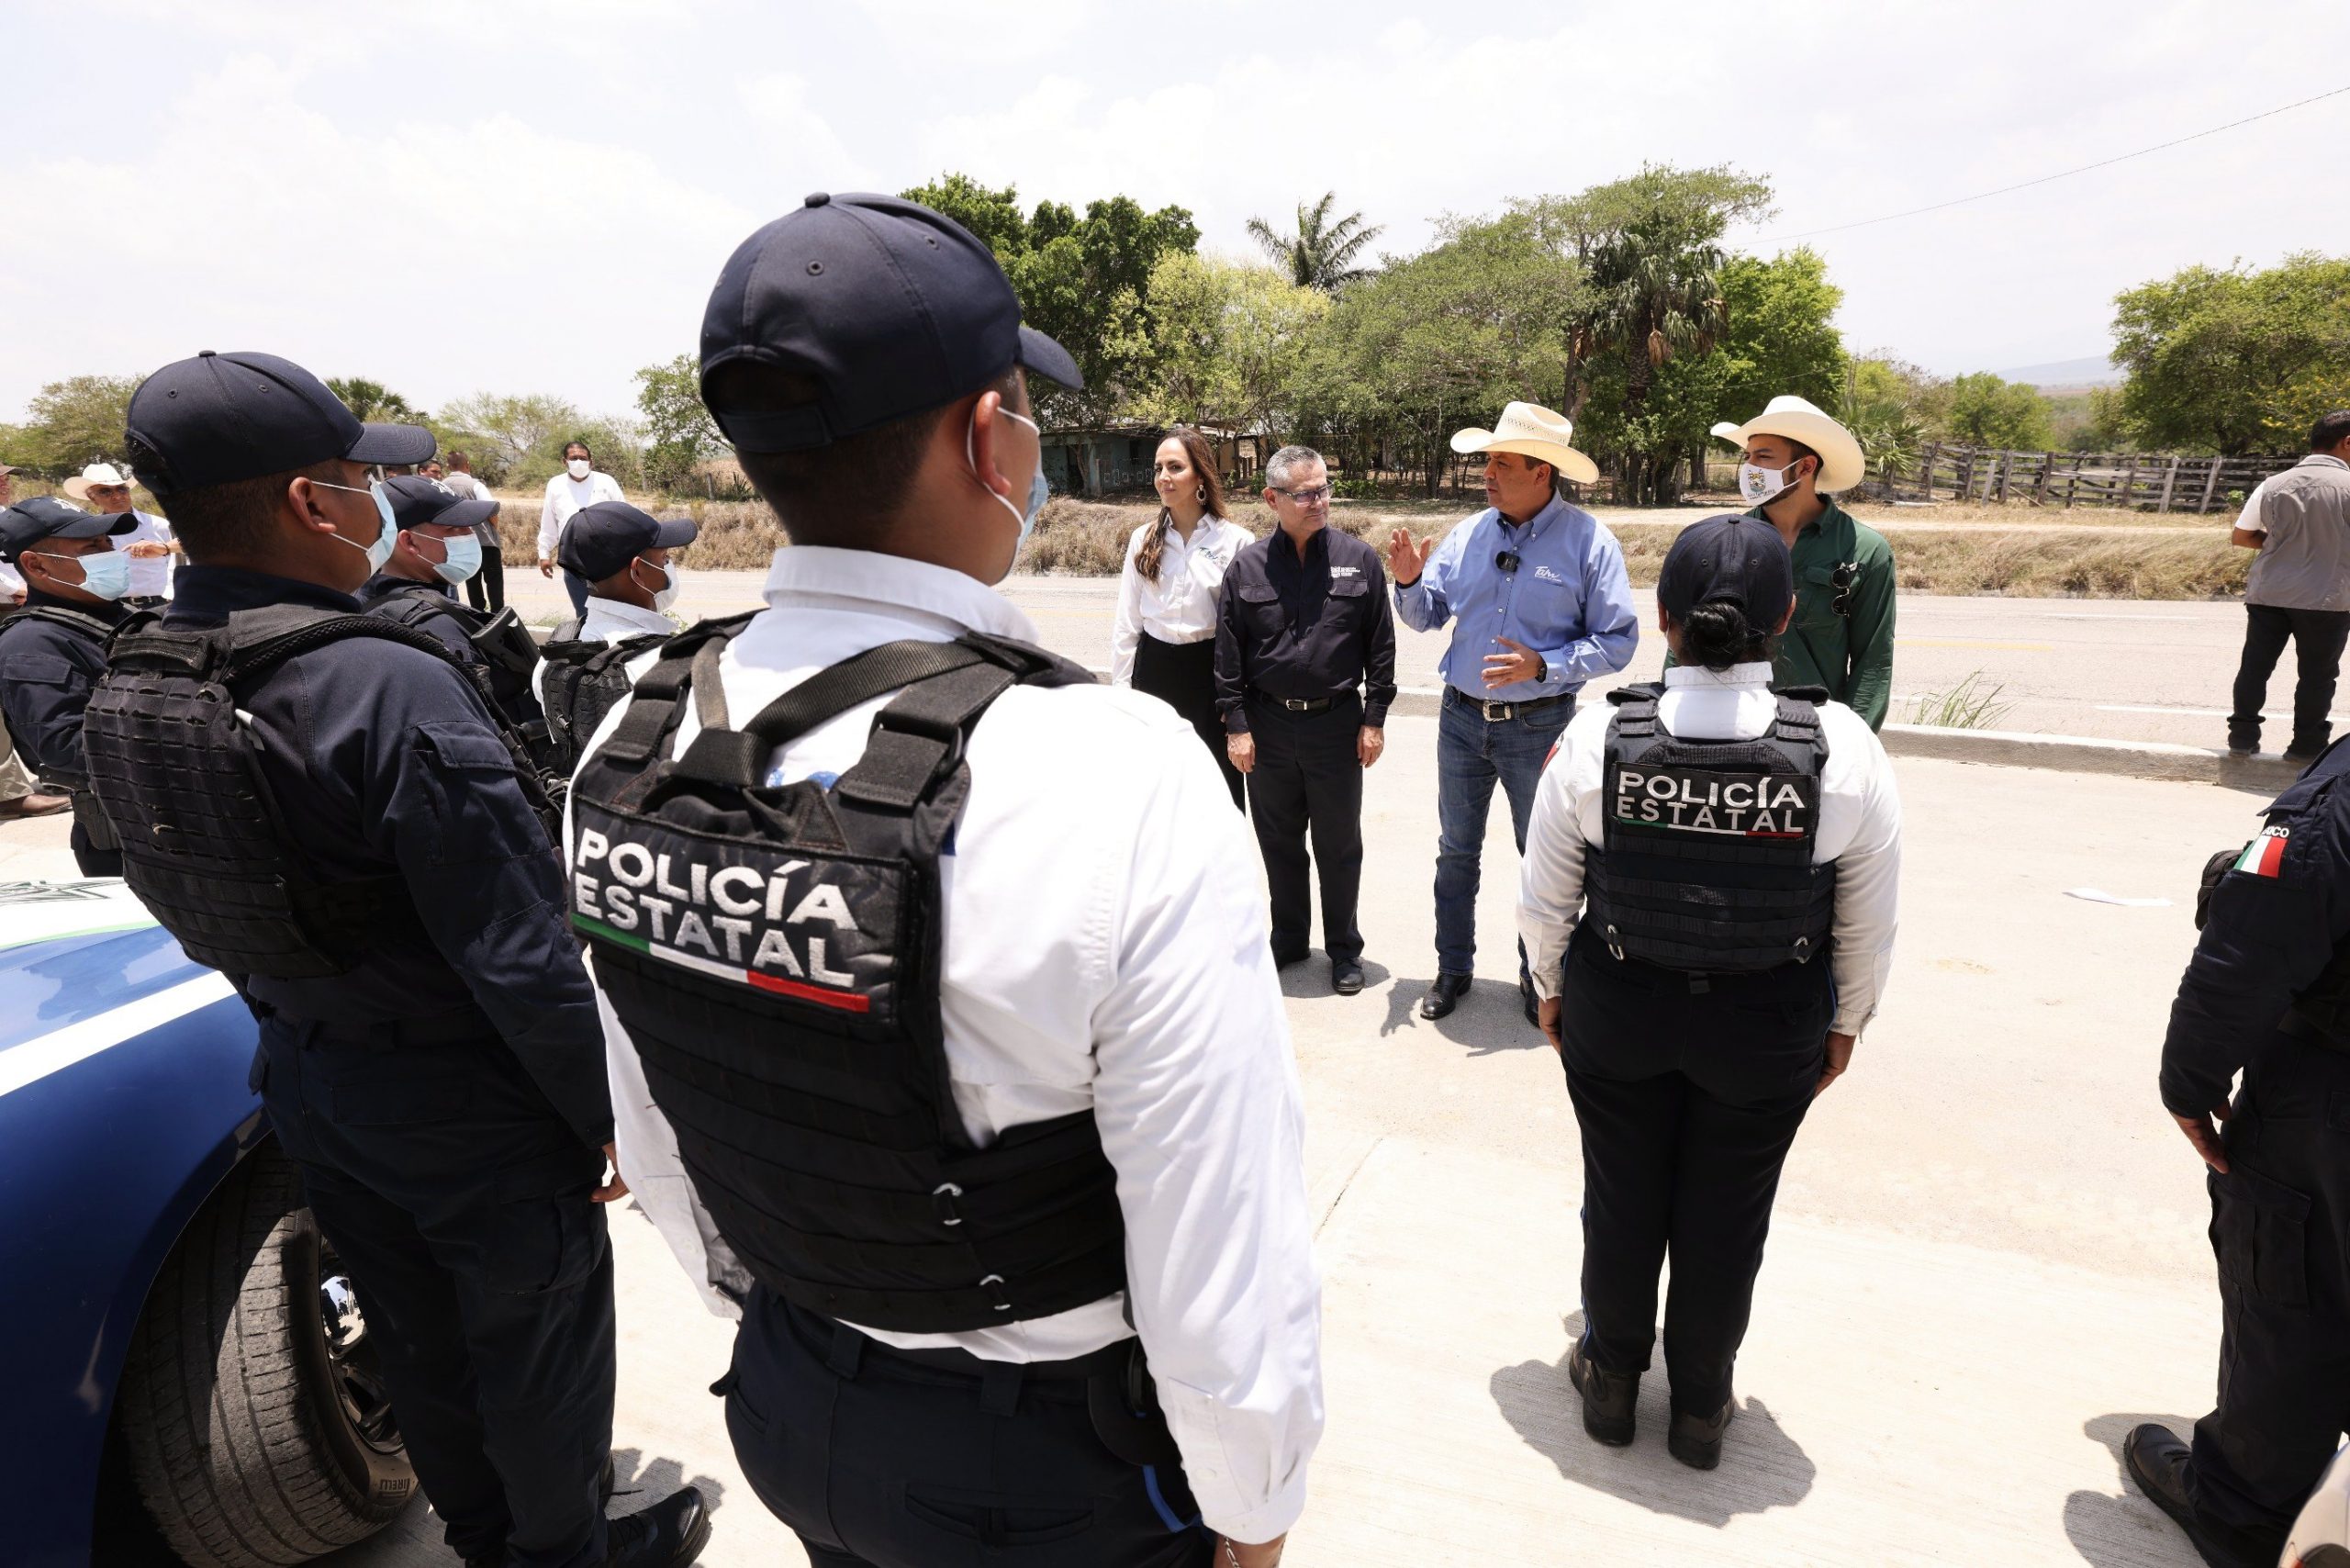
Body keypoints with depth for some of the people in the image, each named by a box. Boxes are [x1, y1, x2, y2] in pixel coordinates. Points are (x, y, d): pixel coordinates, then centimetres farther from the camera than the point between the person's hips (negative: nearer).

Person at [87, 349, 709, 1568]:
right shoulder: (393, 688, -29)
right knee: (535, 1341, 17)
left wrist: (296, 1032, 21)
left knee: (418, 1342, 26)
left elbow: (202, 910, 8)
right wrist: (609, 1117, -16)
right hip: (471, 1108, -7)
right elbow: (520, 953, -28)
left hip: (306, 1086, 8)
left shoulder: (128, 688, -3)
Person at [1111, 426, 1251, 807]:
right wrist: (1122, 689, 4)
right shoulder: (1143, 540, 3)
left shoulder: (1235, 540, -5)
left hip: (1211, 668, -2)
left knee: (1218, 785, 6)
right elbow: (1126, 622, 7)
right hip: (1155, 667, 3)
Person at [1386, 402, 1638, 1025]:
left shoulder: (1589, 541, -11)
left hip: (1539, 727, -4)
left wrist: (1544, 666, -25)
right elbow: (1427, 615, 9)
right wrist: (1409, 582, -12)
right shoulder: (1468, 534, 2)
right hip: (1462, 717, 4)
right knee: (1456, 851, 15)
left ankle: (1538, 979, 29)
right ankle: (1452, 969, 30)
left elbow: (1618, 641, -13)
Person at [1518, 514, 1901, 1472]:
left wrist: (1552, 989, 11)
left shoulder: (1597, 739, -18)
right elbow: (1869, 921, -6)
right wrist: (1846, 1020, 11)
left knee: (1620, 1200, 20)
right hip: (1770, 1029, 0)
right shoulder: (1843, 748, -18)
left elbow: (1544, 899, -7)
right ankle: (1701, 1408, 42)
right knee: (1727, 1215, 20)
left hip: (1616, 1009, 0)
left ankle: (1612, 1378, 44)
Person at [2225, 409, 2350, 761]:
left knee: (2255, 666, 10)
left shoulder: (2273, 484, 2)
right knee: (2317, 675, 8)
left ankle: (2243, 735, 13)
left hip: (2268, 593, 3)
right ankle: (2307, 743, 14)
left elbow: (2240, 536, 7)